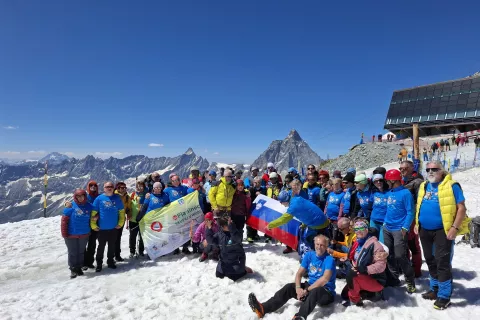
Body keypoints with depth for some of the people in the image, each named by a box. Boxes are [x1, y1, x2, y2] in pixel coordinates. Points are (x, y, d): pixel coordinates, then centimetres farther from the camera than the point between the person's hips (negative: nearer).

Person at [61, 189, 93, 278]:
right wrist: (64, 234, -11)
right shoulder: (71, 206, -10)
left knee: (81, 252, 13)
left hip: (84, 235, 3)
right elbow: (64, 220, -9)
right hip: (71, 235, -3)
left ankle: (79, 267, 28)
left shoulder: (89, 206, 0)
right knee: (73, 253, 7)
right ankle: (73, 269, 22)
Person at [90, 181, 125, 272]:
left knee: (112, 246, 13)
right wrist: (93, 225, -8)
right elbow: (93, 212, -5)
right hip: (102, 228, -2)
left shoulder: (117, 198, 1)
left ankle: (110, 261, 27)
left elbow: (122, 211, 6)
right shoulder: (99, 198, -6)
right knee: (101, 246, 8)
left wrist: (120, 223, 2)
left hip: (114, 228, 2)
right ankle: (99, 263, 21)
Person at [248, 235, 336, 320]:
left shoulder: (329, 259, -15)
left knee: (315, 291, -39)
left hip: (327, 292, -6)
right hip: (311, 286, 6)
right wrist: (298, 288, -19)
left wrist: (306, 290, -29)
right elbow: (299, 274, 1)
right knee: (289, 287, -16)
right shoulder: (309, 255, 4)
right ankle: (263, 309, -30)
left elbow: (325, 279, -28)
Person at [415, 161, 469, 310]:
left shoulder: (451, 186, -9)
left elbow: (461, 208, -12)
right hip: (425, 230, 7)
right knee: (430, 260, 16)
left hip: (443, 230, -6)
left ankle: (444, 295, 9)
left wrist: (455, 227, -19)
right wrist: (417, 223, 12)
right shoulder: (424, 186, 10)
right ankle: (435, 288, 32)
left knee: (443, 263, -3)